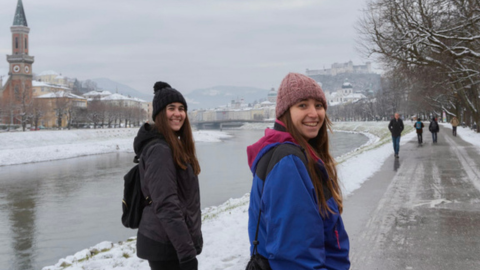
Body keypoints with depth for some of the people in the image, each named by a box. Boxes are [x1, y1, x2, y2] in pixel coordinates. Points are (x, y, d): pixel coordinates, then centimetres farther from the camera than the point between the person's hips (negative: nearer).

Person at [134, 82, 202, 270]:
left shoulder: (175, 146, 12)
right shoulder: (159, 150, -18)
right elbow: (166, 206, -24)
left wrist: (190, 243, 21)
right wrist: (187, 252, -25)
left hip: (170, 243, 10)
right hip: (165, 245, -9)